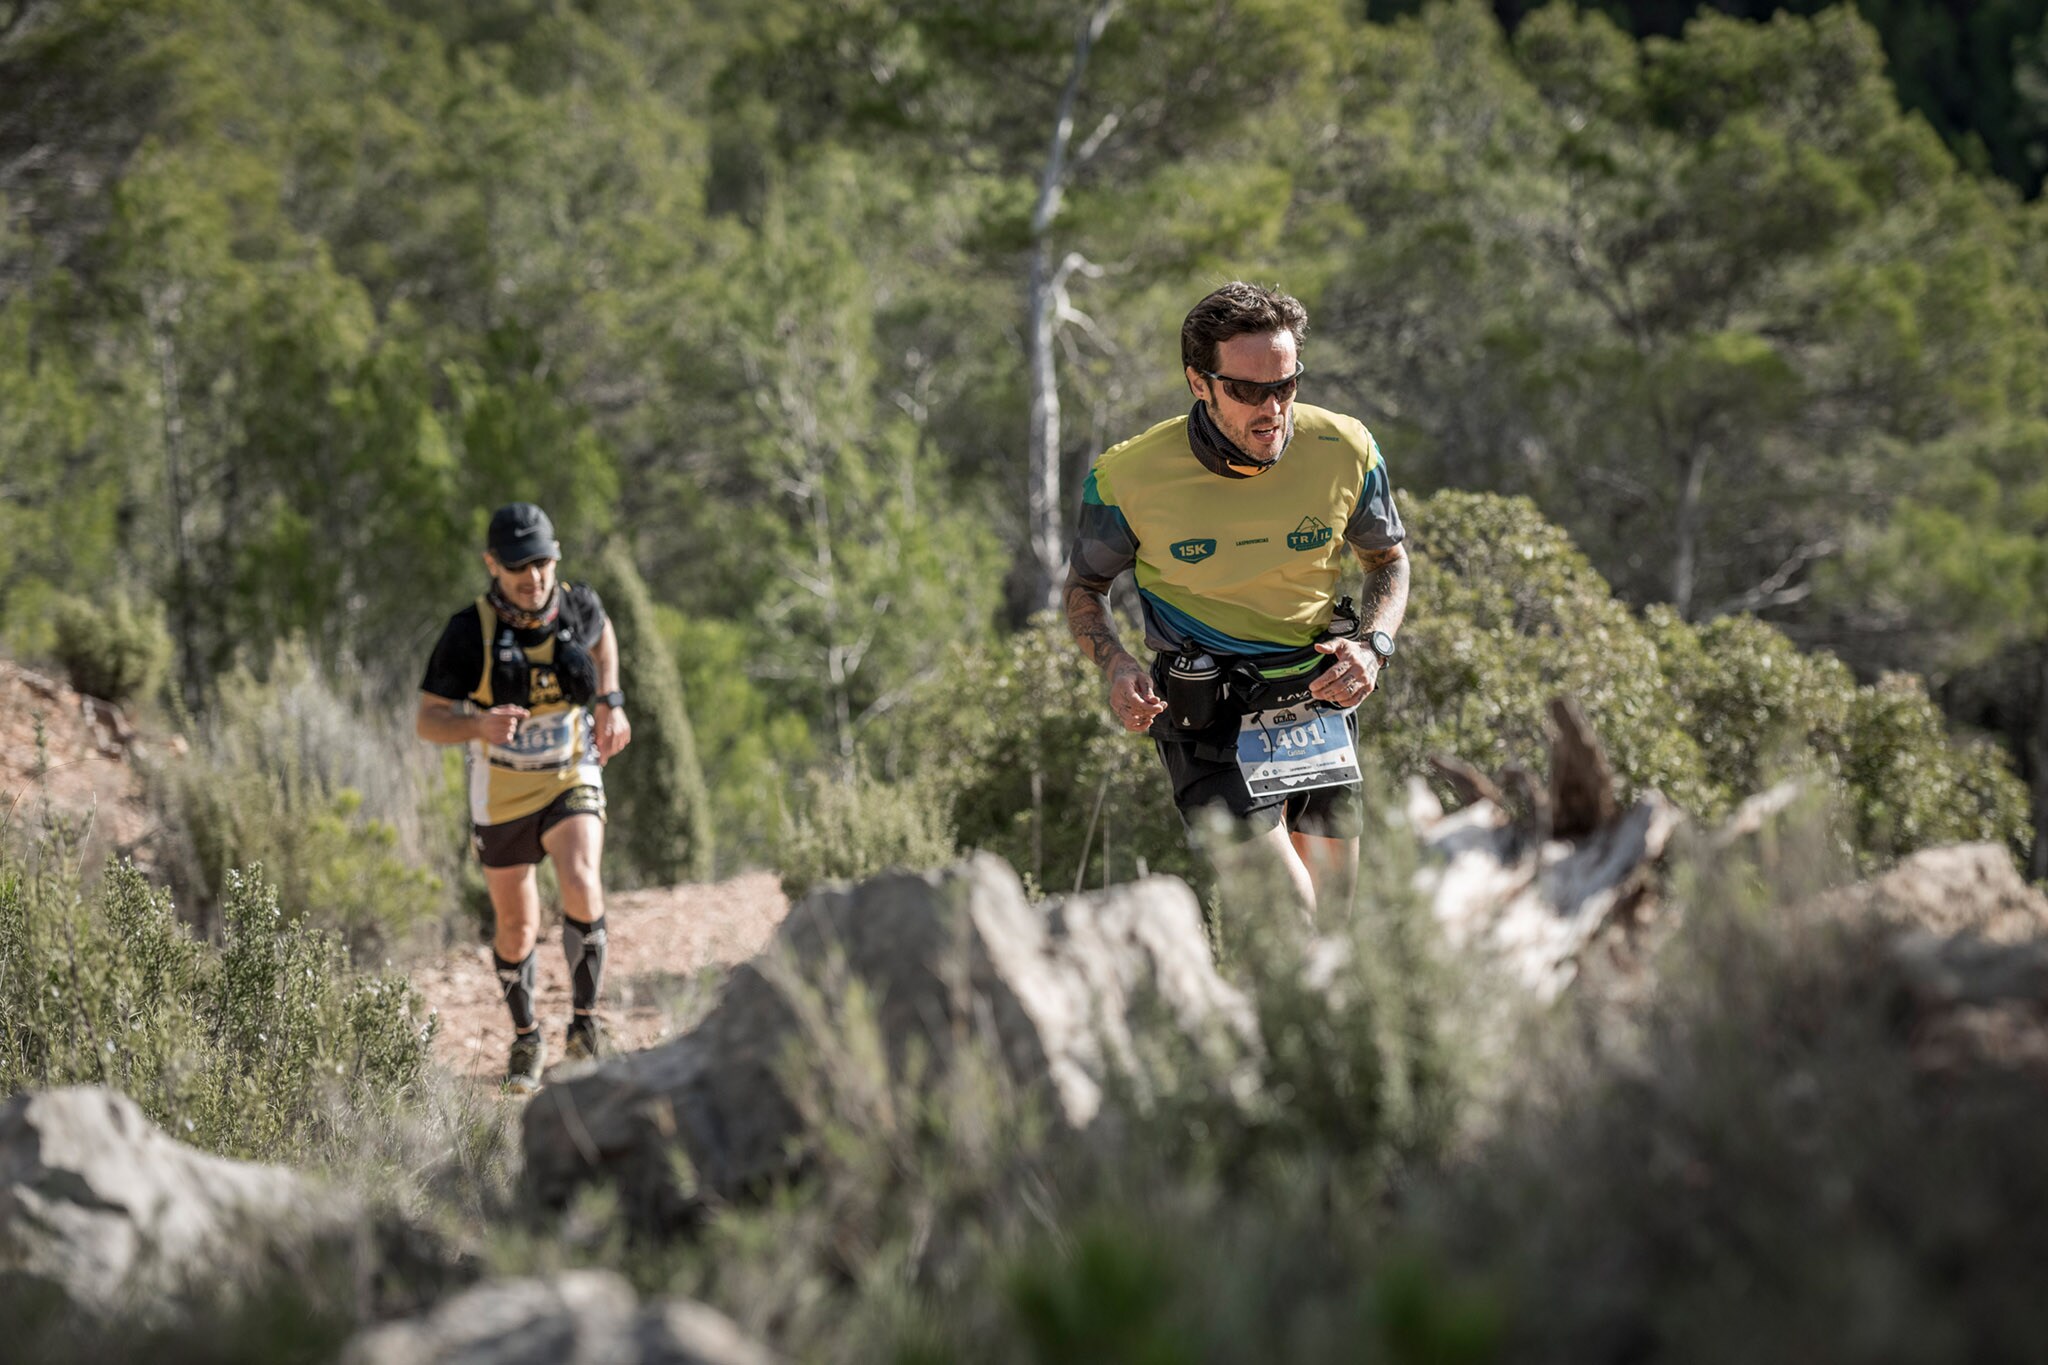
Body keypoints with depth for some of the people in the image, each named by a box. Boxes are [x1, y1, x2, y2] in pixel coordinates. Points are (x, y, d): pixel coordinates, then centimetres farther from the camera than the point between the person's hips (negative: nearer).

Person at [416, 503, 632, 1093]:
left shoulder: (578, 607, -12)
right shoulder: (470, 633, -21)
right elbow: (428, 721, -16)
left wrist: (610, 702, 2)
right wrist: (481, 724, -36)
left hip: (571, 778, 0)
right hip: (502, 793, 0)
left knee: (581, 887, -26)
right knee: (517, 927, 12)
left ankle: (585, 1020, -9)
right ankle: (526, 1038, 36)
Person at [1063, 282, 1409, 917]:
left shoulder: (1345, 451, -10)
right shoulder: (1130, 477, -16)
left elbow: (1388, 560, 8)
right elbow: (1085, 586, 3)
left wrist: (1372, 645, -11)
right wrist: (1116, 665, -17)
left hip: (1318, 703, 4)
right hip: (1208, 717, -4)